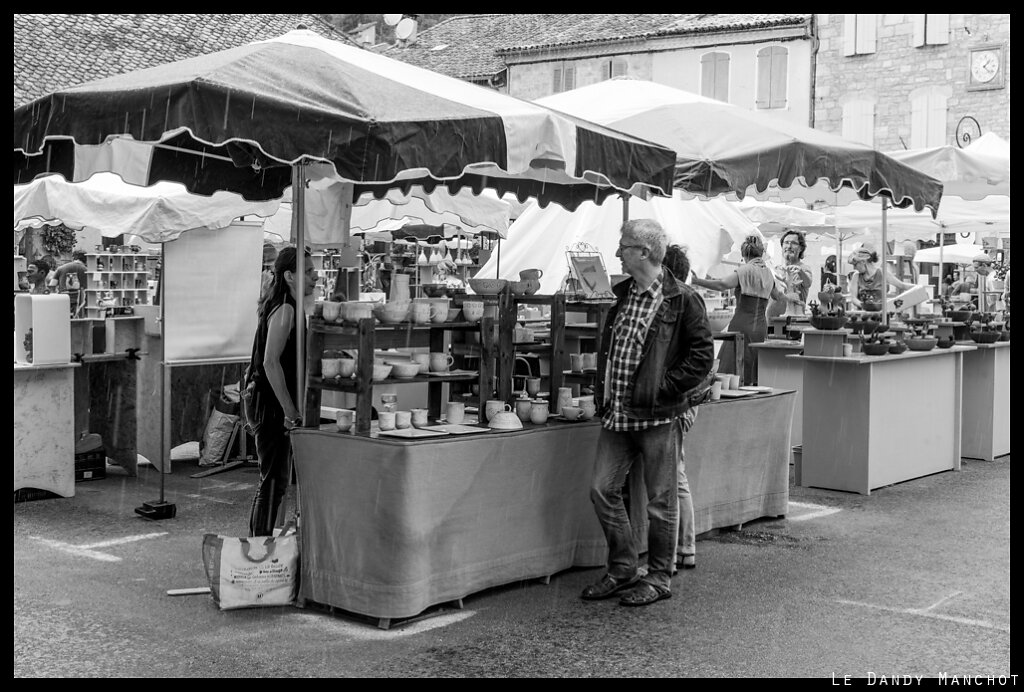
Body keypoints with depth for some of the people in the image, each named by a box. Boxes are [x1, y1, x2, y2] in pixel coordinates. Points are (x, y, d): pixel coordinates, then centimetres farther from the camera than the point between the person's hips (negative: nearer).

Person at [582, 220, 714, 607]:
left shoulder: (682, 300, -9)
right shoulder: (622, 295, 13)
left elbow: (702, 353, -10)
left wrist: (665, 387, -14)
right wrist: (603, 390, 12)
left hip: (657, 414, -7)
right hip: (617, 412, 7)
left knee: (660, 500, 3)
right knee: (602, 490, 6)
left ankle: (660, 577, 17)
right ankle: (623, 569, 20)